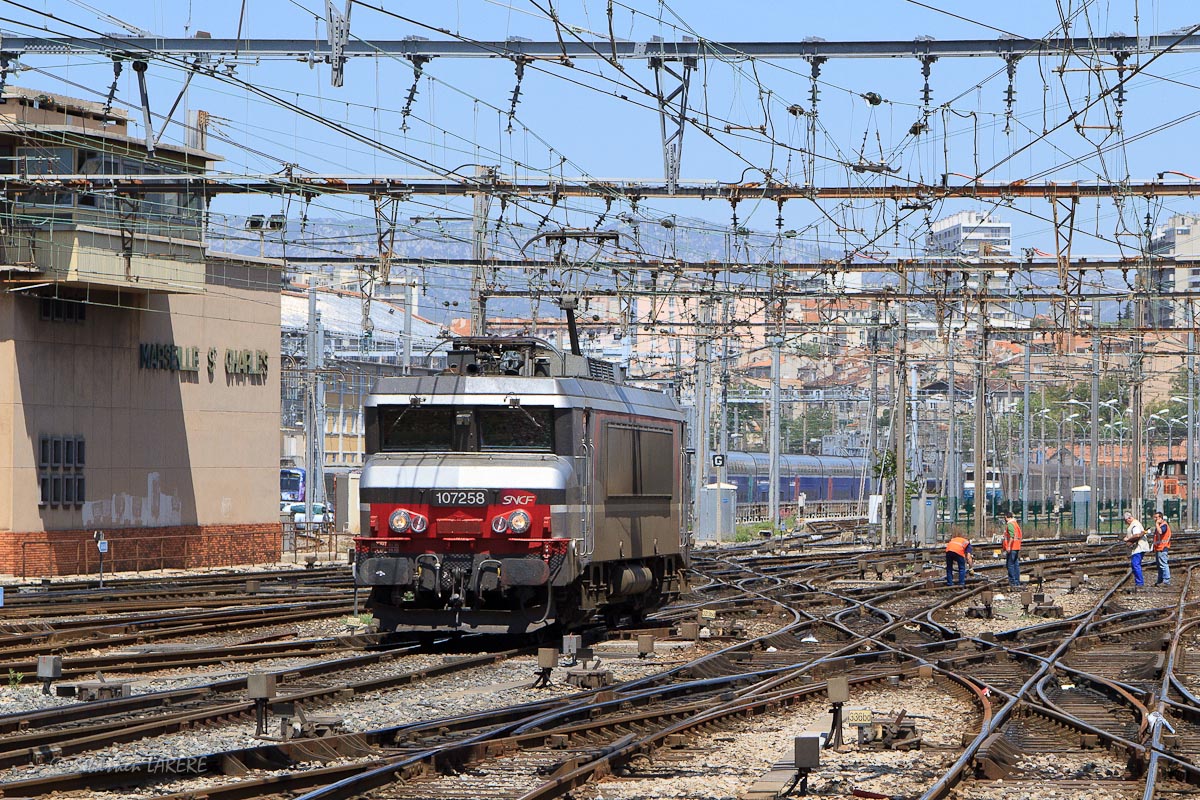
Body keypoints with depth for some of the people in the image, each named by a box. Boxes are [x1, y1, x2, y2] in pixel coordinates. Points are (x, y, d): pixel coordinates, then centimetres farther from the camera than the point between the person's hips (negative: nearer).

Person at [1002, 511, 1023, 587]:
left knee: (1010, 564, -6)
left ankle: (1013, 581, -8)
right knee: (1016, 564, 10)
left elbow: (1012, 536, -24)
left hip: (1011, 548, -9)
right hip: (1017, 547, 9)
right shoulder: (1016, 523, 17)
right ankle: (1017, 581, 11)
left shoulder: (1010, 524, -12)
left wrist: (1009, 546, -25)